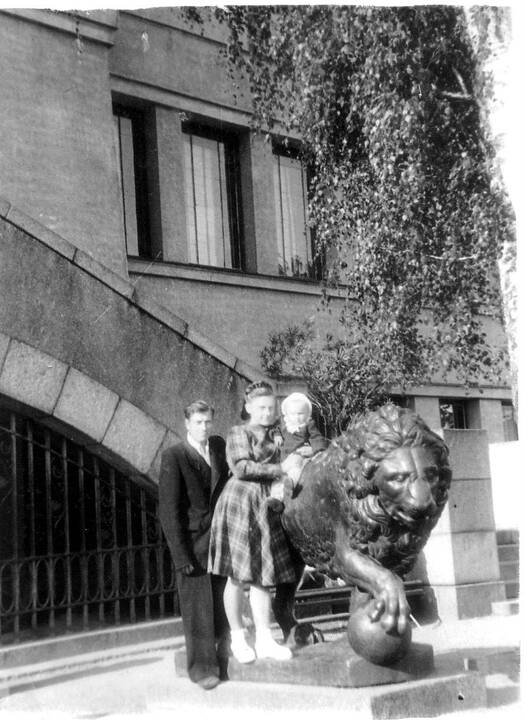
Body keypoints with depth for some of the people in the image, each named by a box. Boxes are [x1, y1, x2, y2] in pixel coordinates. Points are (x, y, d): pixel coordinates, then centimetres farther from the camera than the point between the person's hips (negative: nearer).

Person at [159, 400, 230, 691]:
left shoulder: (220, 446, 5)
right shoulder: (173, 457, -10)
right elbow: (169, 510, -11)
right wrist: (181, 555, -15)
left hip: (220, 537, 5)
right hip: (192, 539, -5)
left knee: (221, 605, 11)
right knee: (197, 605, 0)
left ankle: (223, 662, 23)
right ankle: (201, 667, 11)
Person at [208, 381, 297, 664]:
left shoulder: (274, 437, 18)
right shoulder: (238, 433, -2)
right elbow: (241, 468, -15)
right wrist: (280, 470, -13)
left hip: (266, 509, 6)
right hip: (240, 504, -6)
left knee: (262, 575, 5)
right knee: (237, 576, 0)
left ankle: (264, 640, 10)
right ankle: (237, 638, 11)